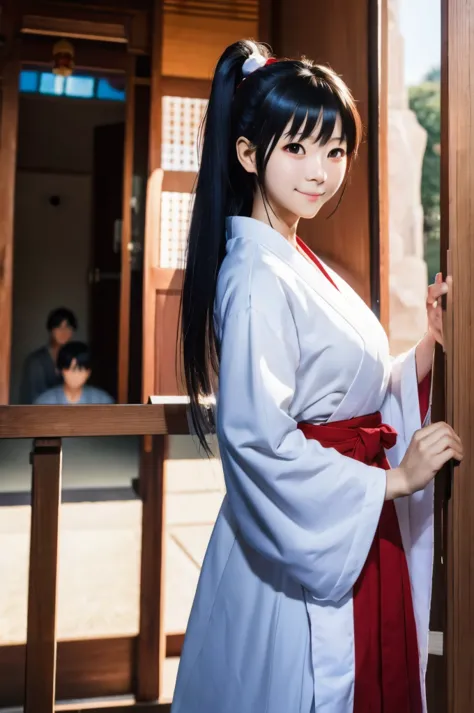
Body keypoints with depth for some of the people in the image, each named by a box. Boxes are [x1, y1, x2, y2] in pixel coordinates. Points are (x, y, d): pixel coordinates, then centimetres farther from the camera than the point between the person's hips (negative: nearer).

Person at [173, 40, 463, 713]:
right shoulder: (257, 276, -18)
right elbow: (256, 438, -26)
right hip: (301, 553, -9)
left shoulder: (308, 269, 10)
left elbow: (355, 399, 11)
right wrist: (393, 480, -19)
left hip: (355, 540, 9)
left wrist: (430, 347, 0)